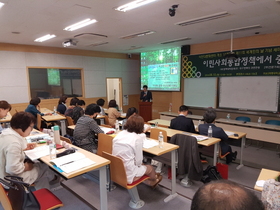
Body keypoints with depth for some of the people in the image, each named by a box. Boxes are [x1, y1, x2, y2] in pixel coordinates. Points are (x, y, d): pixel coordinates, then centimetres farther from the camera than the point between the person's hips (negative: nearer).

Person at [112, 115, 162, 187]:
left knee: (142, 165, 28)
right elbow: (138, 160, -14)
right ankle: (154, 180, 53)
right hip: (128, 175, -6)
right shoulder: (138, 138, -19)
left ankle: (151, 181, 50)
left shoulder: (120, 134, -2)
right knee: (150, 168, 21)